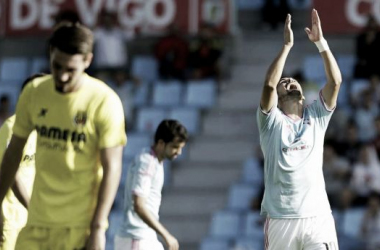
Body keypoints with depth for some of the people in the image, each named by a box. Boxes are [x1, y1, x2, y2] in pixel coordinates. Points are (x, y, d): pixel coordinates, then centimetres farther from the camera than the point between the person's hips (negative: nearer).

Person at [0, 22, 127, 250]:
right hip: (37, 223, 5)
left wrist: (98, 228, -17)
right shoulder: (33, 93, 3)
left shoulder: (105, 102, -11)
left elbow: (112, 169, -12)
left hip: (81, 227, -5)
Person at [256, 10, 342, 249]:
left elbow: (336, 81, 0)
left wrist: (321, 42, -5)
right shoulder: (272, 121, 5)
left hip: (318, 216, 2)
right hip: (281, 218, -1)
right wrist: (287, 46, -11)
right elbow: (269, 84, -13)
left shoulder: (316, 117, 12)